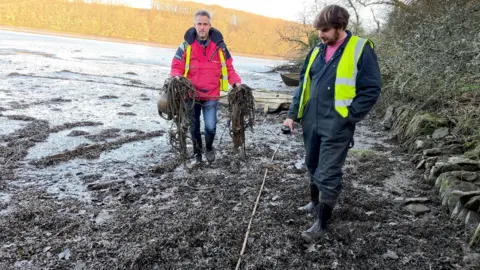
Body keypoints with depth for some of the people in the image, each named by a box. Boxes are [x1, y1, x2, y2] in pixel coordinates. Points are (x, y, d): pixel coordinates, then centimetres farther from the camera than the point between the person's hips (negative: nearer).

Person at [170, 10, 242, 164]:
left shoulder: (219, 45, -3)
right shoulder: (186, 45, -6)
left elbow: (228, 67, 3)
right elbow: (176, 67, -2)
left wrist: (236, 81, -12)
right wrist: (177, 78, -23)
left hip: (211, 95, 0)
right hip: (191, 94, 0)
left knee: (210, 126, -5)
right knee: (194, 127, 11)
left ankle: (209, 148, 27)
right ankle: (197, 153, 33)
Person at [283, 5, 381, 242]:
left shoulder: (360, 49, -8)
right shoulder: (317, 50, 9)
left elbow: (371, 89, -9)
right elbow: (304, 83, 14)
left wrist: (347, 117, -14)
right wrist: (293, 114, 8)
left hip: (336, 126, -6)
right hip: (311, 122, 6)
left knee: (328, 175, -1)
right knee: (313, 168, 20)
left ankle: (321, 222, 15)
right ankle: (315, 203, 42)